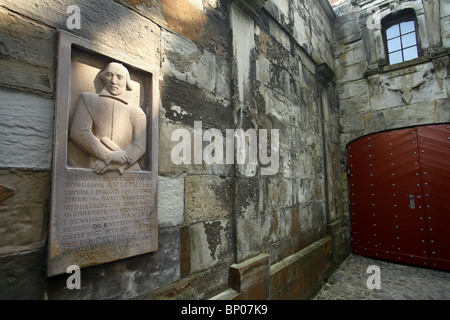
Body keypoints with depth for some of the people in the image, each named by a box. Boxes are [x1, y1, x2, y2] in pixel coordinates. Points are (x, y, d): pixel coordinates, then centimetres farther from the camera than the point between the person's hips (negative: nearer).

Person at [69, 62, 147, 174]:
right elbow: (78, 132, 4)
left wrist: (116, 163, -11)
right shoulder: (88, 99, 17)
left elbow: (140, 145, 4)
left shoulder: (136, 112, 16)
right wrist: (108, 156, -8)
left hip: (128, 169, 1)